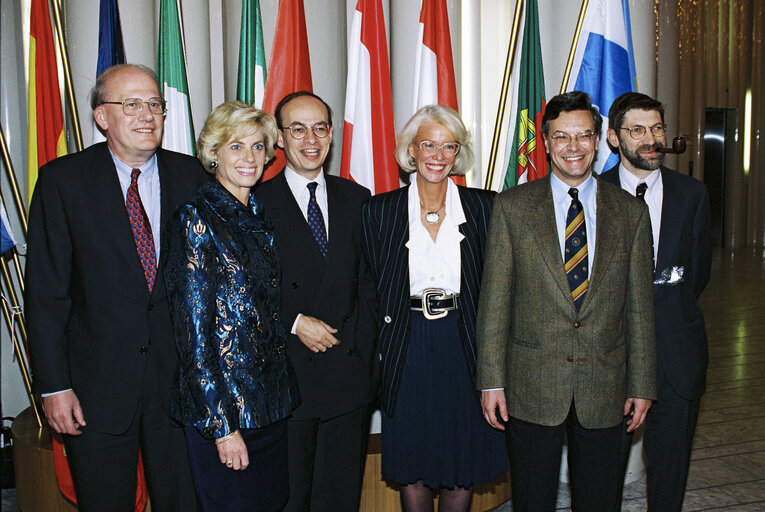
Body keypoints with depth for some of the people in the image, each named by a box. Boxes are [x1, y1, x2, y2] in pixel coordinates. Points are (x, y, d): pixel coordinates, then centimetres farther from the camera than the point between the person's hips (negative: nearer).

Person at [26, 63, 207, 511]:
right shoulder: (63, 180, -5)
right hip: (98, 381, -1)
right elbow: (46, 290, -5)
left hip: (179, 374, 2)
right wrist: (53, 385, -8)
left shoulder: (191, 176, 1)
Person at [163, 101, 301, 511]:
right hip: (221, 404, -7)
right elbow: (193, 331, -15)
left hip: (270, 400, 7)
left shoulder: (259, 217, 8)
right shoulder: (197, 219, -13)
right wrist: (221, 424, -16)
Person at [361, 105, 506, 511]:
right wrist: (377, 353, -1)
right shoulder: (380, 210, 0)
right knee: (412, 469, 10)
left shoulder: (483, 207, 2)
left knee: (464, 465, 11)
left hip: (464, 344, 1)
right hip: (408, 349, 0)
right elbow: (371, 290, 4)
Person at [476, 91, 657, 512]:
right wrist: (491, 381, -6)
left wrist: (642, 385, 4)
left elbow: (639, 305, 5)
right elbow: (494, 299, -3)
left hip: (605, 389, 2)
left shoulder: (631, 212, 4)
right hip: (532, 388, -1)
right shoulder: (512, 207, -2)